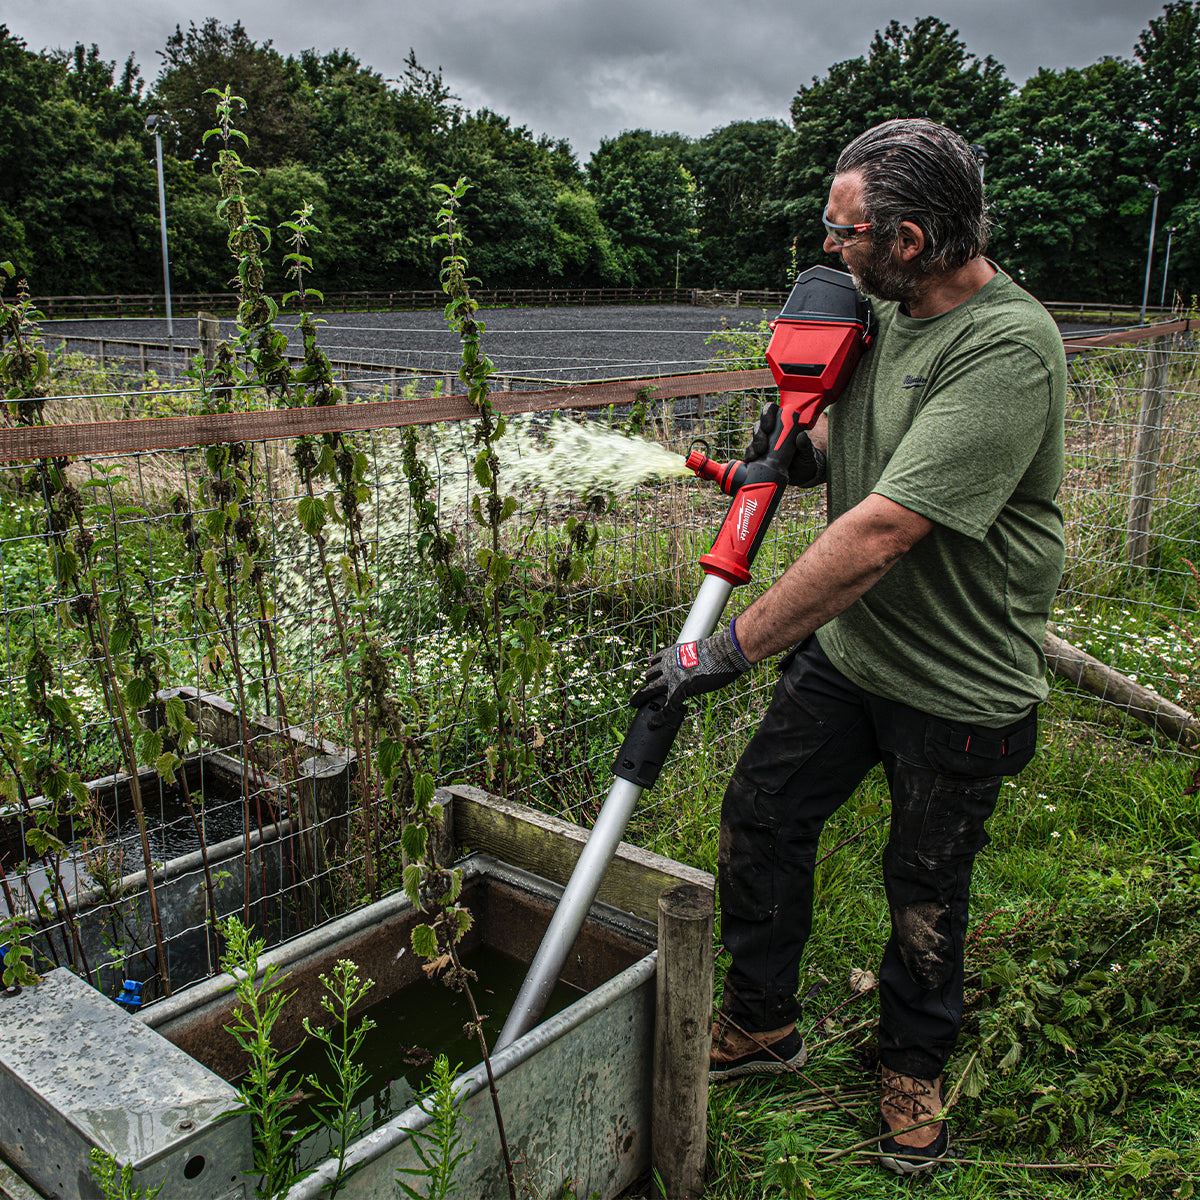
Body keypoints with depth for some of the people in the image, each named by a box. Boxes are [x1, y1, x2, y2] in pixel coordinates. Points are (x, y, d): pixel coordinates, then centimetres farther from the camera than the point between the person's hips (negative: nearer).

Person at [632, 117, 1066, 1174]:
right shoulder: (887, 313, 2)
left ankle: (914, 1066, 39)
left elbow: (880, 533, -32)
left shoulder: (1007, 349, -26)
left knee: (926, 892, 12)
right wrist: (804, 445, -3)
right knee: (760, 815, 10)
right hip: (845, 649, 7)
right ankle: (762, 1023, 33)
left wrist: (730, 648, -29)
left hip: (959, 686, -7)